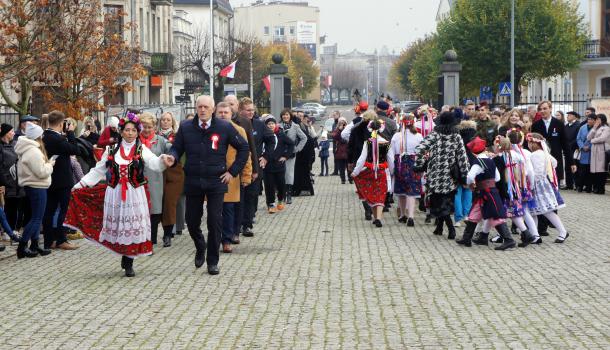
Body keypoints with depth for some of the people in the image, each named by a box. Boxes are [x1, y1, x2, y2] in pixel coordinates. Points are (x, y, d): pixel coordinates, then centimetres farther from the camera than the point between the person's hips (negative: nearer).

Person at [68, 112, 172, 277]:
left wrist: (163, 161, -40)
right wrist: (81, 184, 6)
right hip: (115, 194, 2)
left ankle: (128, 263, 10)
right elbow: (98, 171, 11)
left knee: (133, 227, -1)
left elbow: (154, 164, -17)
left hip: (135, 195, -2)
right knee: (117, 226, 4)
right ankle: (124, 258, 21)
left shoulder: (141, 150, 1)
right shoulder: (111, 150, 7)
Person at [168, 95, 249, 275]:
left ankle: (212, 261, 10)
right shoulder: (186, 127, 2)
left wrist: (233, 171, 1)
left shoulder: (225, 127, -2)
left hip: (216, 181, -2)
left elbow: (243, 147, 5)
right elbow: (176, 148, 6)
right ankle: (200, 249, 36)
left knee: (215, 222, -2)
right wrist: (172, 157, -18)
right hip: (192, 181, 2)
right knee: (192, 221, 7)